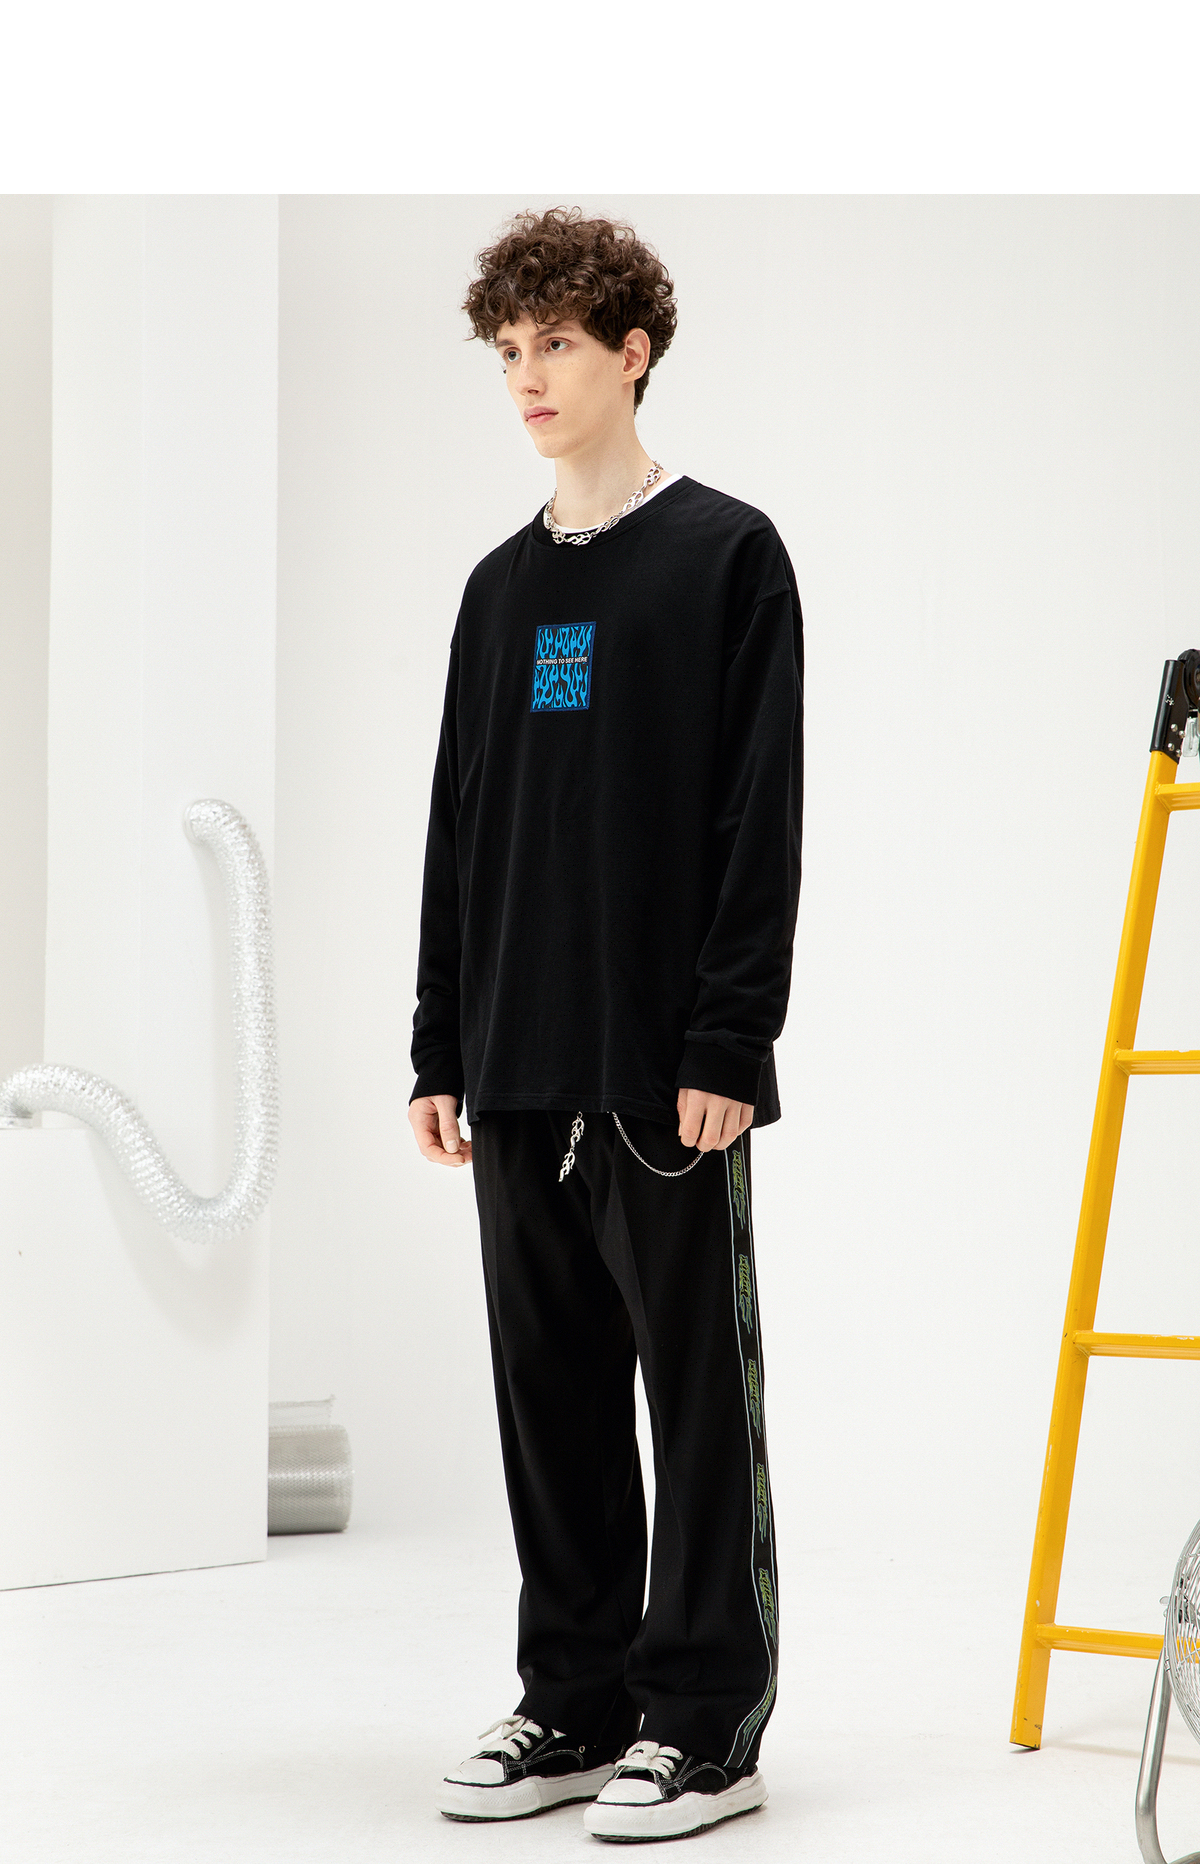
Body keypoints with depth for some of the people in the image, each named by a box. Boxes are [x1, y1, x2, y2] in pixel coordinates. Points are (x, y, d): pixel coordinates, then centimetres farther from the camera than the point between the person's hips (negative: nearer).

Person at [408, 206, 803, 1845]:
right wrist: (441, 1048, 12)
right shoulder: (504, 586, 16)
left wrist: (730, 1045, -15)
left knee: (701, 1396, 0)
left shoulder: (727, 557, -2)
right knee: (551, 1400, 10)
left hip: (667, 1072, -6)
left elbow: (758, 819, -8)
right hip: (523, 1069, 6)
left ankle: (706, 1723, 6)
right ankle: (578, 1705, 18)